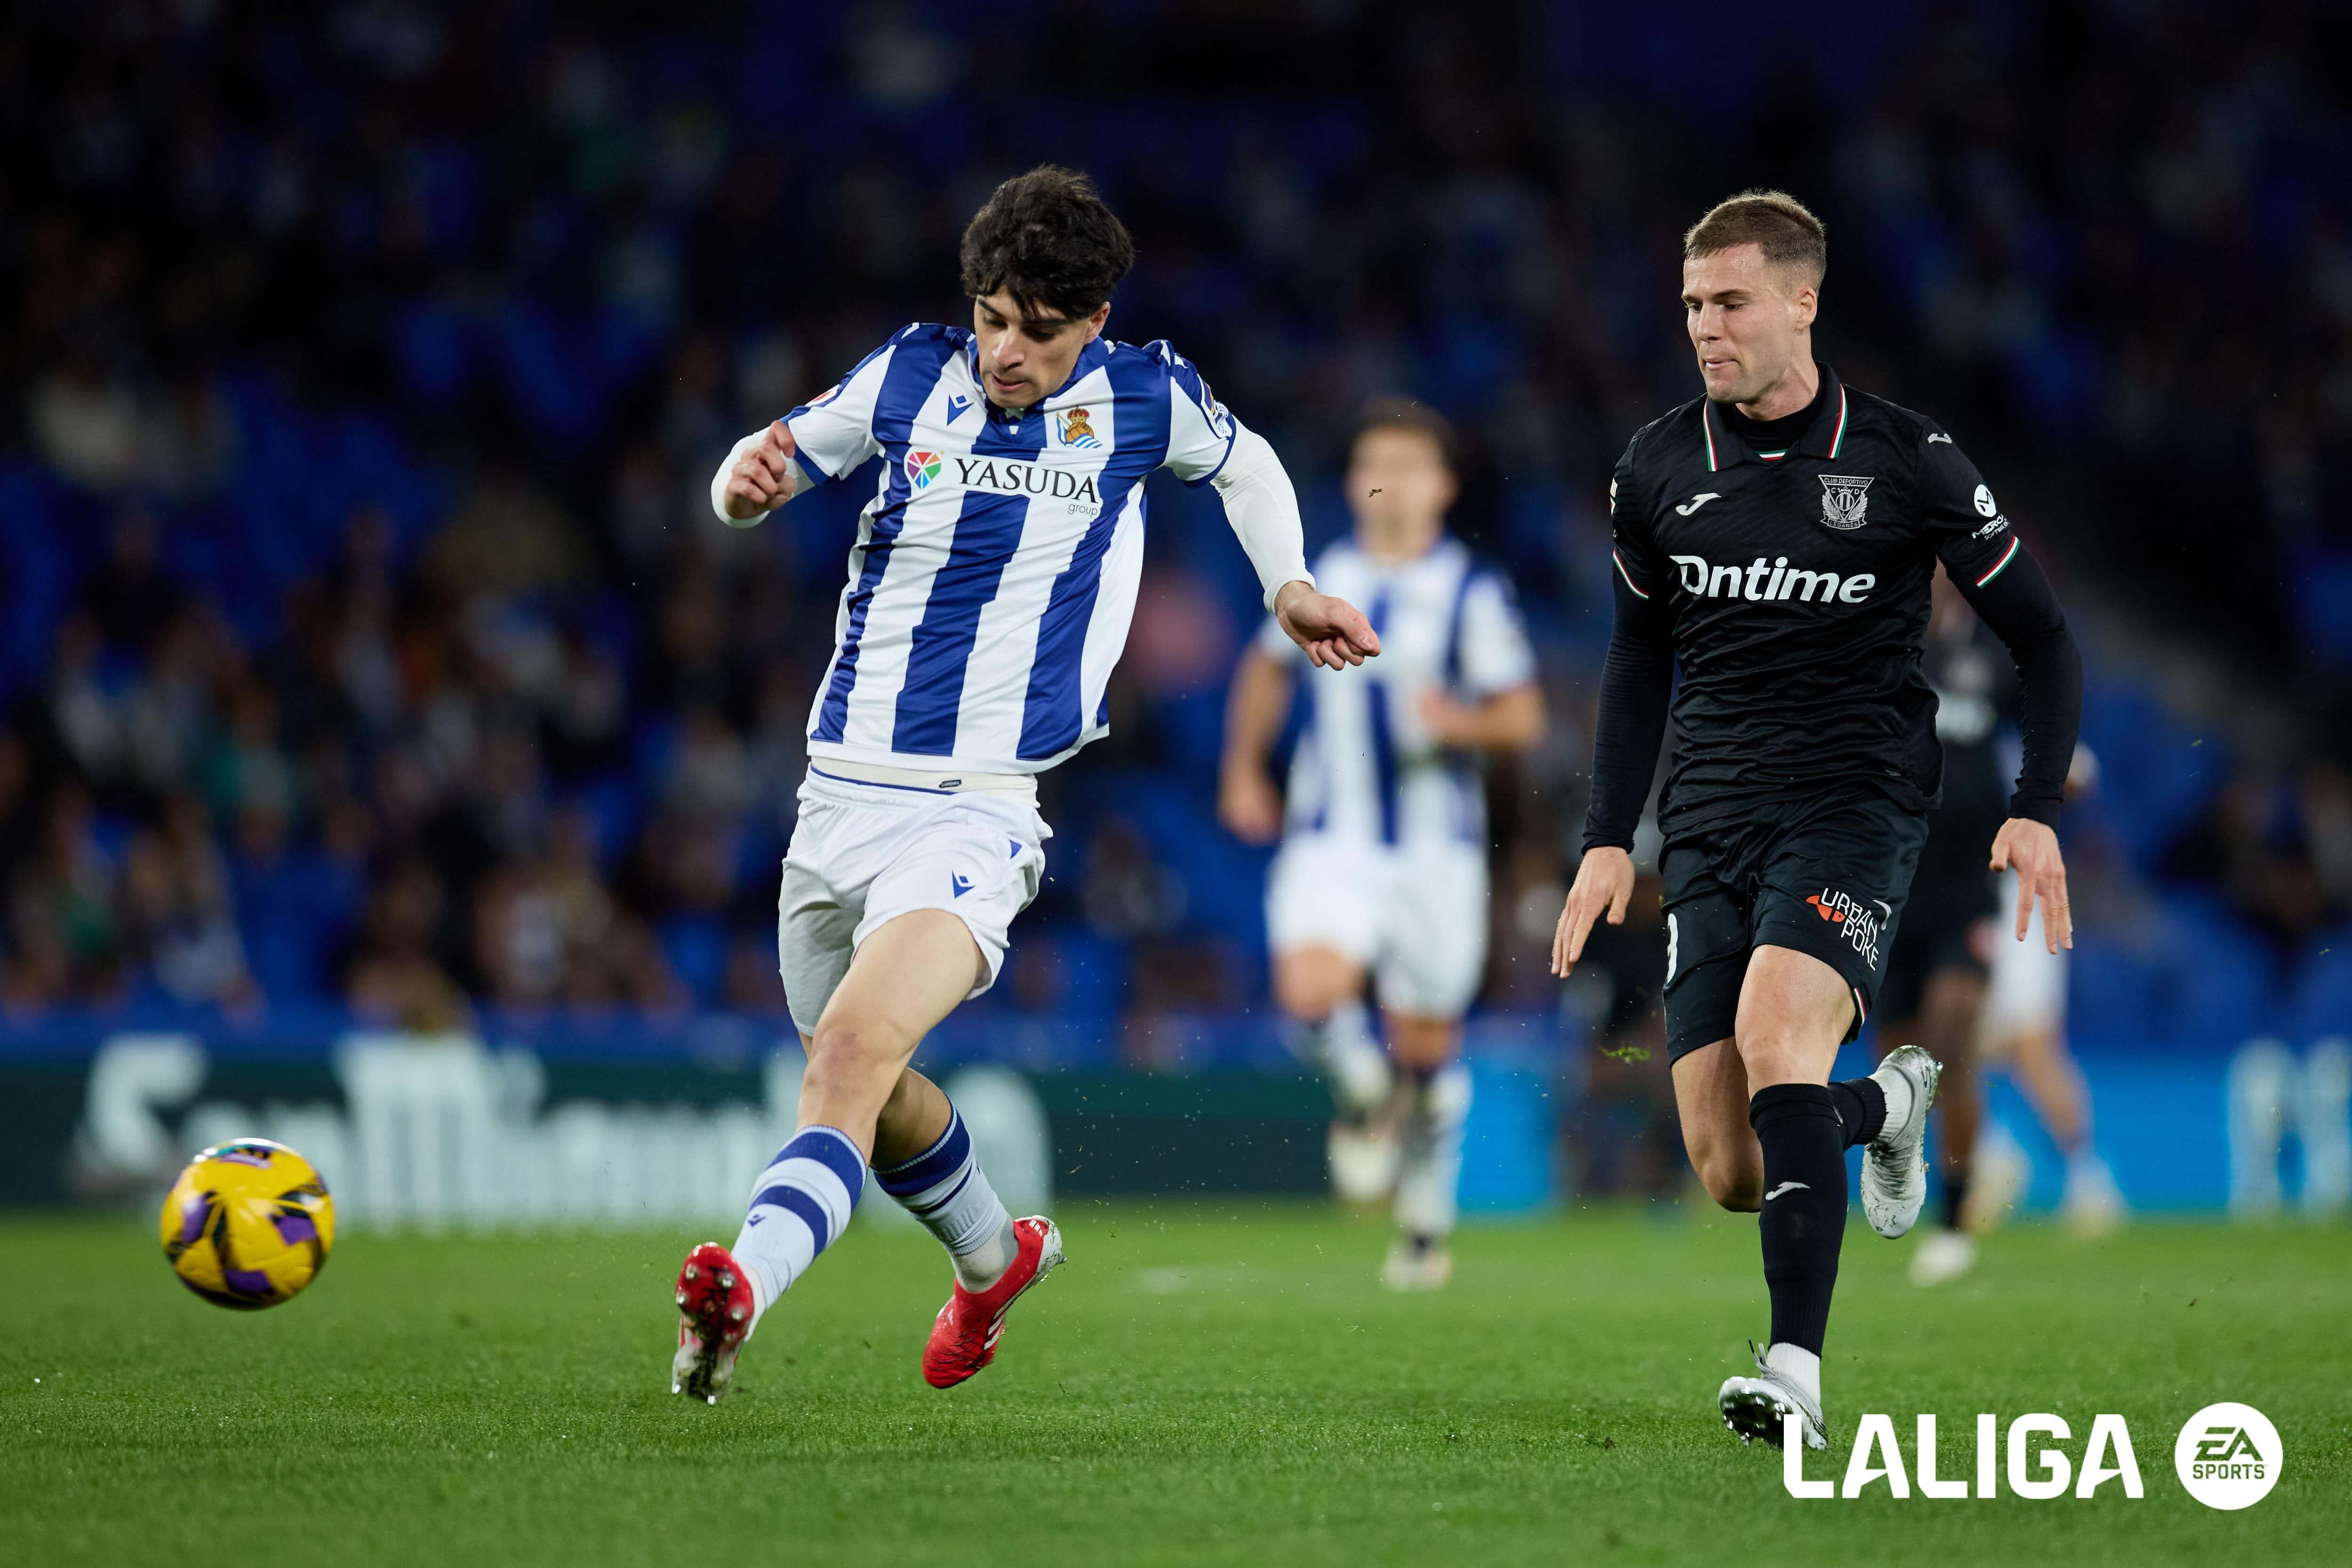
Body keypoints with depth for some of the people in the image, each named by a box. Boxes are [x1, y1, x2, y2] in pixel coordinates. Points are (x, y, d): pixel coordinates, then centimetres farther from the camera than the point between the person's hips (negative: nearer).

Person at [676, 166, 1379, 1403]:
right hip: (844, 791, 4)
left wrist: (1289, 585, 12)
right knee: (867, 1090, 17)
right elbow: (773, 464, 14)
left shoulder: (1145, 398, 1)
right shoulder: (908, 377, 2)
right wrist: (746, 484, -9)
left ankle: (746, 1282, -47)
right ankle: (995, 1257, 47)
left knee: (855, 1047, -28)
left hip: (984, 809, -4)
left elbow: (1242, 460, 24)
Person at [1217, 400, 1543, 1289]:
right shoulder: (1318, 580, 7)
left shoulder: (1470, 593, -3)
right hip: (1330, 839, 1)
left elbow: (1524, 718, -3)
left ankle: (1427, 1227, 23)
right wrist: (1243, 772, 22)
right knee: (1310, 991, -25)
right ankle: (1364, 1098, 6)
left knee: (1426, 1042, 5)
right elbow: (1267, 669, 26)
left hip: (1435, 846, -1)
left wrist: (1463, 723, -22)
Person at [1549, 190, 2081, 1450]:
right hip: (1711, 826, 4)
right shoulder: (1657, 470, 7)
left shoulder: (1904, 461, -3)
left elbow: (2043, 637, 5)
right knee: (1730, 1174, -3)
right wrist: (1609, 838, 13)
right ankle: (1887, 1105, 33)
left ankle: (1796, 1379, -32)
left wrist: (2036, 809, -6)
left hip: (1856, 808, -4)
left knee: (1775, 1031, -32)